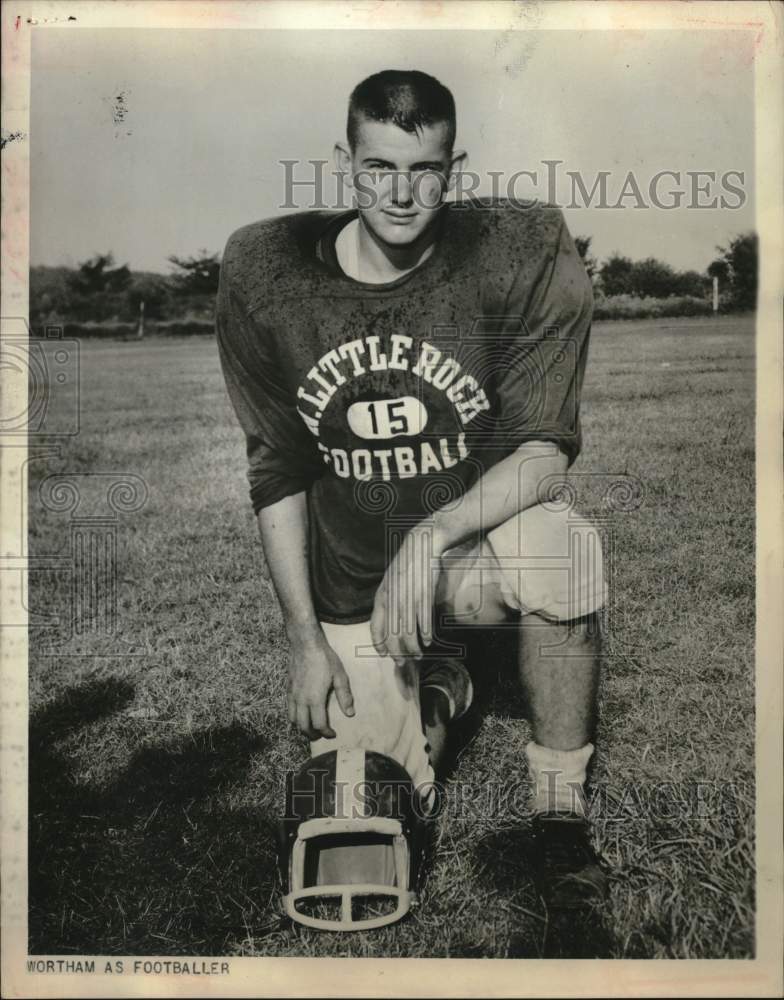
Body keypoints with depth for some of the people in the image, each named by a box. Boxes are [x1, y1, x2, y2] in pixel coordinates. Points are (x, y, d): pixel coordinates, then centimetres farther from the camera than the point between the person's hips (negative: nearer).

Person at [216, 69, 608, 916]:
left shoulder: (524, 252, -14)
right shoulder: (264, 271, -8)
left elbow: (546, 449, -15)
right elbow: (277, 472, -3)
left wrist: (430, 538, -31)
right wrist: (305, 639, -4)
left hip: (476, 542, -1)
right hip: (347, 584, 2)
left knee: (565, 544, -37)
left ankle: (560, 807, -11)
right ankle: (438, 685, 32)